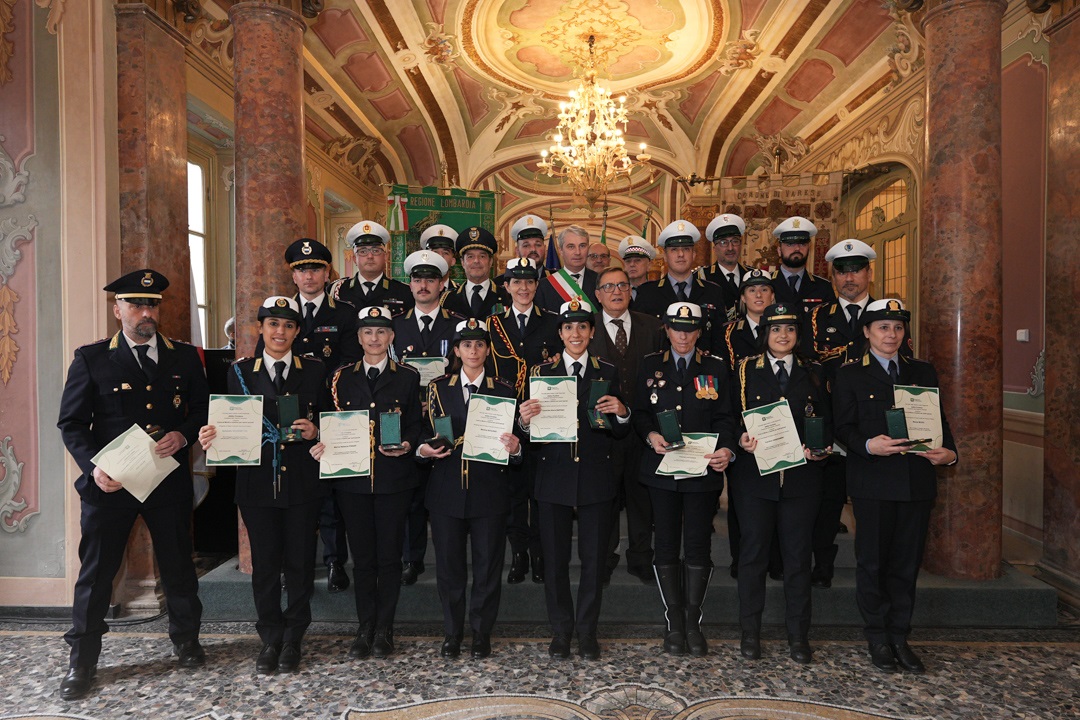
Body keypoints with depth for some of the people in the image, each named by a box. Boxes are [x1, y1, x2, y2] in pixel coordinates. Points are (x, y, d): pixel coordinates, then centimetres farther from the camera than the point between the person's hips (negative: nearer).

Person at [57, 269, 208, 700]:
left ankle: (186, 640, 33)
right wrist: (94, 466, -14)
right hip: (109, 482, -1)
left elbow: (203, 409, 8)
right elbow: (71, 422, 0)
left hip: (169, 481, 1)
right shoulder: (91, 359, 1)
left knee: (178, 565, 12)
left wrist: (183, 435, -12)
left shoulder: (185, 357, 5)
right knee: (96, 572, 8)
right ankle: (82, 662, 26)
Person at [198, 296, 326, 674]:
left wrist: (314, 430, -15)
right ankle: (270, 639, 26)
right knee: (264, 562, 9)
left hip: (302, 482, -1)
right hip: (257, 483, 1)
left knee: (299, 560, 6)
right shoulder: (241, 371, 7)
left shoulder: (314, 370, 4)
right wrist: (215, 434, -15)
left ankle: (293, 639, 24)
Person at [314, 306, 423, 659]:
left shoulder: (408, 377, 5)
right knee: (362, 557, 9)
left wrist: (407, 445, -14)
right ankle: (365, 629, 22)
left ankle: (384, 630, 19)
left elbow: (416, 426, 4)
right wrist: (326, 445, -9)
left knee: (389, 556, 5)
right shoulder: (342, 377, 10)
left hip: (394, 478, -1)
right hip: (352, 478, 2)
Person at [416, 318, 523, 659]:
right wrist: (423, 449, -11)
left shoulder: (504, 390, 5)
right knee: (449, 563, 8)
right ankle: (452, 633, 27)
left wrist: (514, 447, -18)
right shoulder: (438, 388, 7)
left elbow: (514, 439, 4)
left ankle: (482, 633, 25)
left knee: (488, 563, 6)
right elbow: (426, 433, 10)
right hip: (446, 490, 1)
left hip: (489, 491, -1)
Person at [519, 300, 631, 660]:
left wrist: (621, 413, -17)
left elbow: (620, 433, 4)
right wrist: (526, 420, -22)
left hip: (596, 477, 0)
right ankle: (561, 630, 26)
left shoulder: (608, 372, 5)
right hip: (554, 476, 0)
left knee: (593, 557, 7)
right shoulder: (542, 372, 4)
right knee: (555, 557, 8)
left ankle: (587, 631, 25)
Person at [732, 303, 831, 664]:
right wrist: (742, 441, -16)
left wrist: (820, 448, -9)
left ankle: (798, 634, 21)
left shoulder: (814, 373, 10)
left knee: (798, 554, 7)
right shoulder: (745, 370, 5)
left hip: (801, 475, 1)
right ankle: (750, 632, 19)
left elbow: (827, 421, 9)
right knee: (753, 551, 5)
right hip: (755, 473, -1)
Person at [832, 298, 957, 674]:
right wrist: (867, 445, -22)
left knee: (907, 563, 11)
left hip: (917, 481, 4)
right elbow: (843, 428, -4)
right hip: (872, 483, -3)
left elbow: (939, 421, 12)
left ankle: (899, 637, 26)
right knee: (872, 562, 6)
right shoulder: (850, 375, 1)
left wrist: (949, 452, -7)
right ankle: (877, 637, 22)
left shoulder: (923, 372, 13)